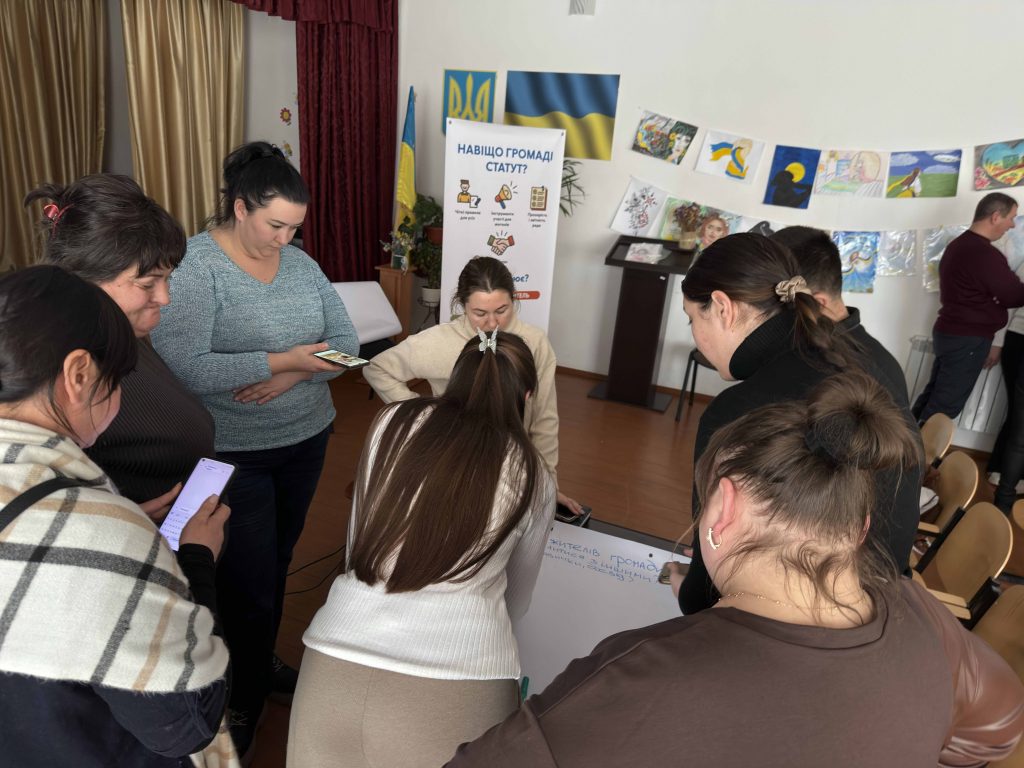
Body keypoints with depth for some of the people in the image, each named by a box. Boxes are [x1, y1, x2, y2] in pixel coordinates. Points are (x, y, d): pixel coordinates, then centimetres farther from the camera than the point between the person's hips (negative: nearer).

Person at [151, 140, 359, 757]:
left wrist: (292, 376, -16)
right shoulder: (193, 266, -16)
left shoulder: (300, 263, 3)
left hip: (306, 440, 6)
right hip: (232, 455, -6)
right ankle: (242, 698, 33)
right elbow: (182, 367, -25)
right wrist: (282, 359, -25)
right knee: (248, 584, 6)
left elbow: (346, 340, 2)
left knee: (277, 563, 21)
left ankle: (263, 664, 45)